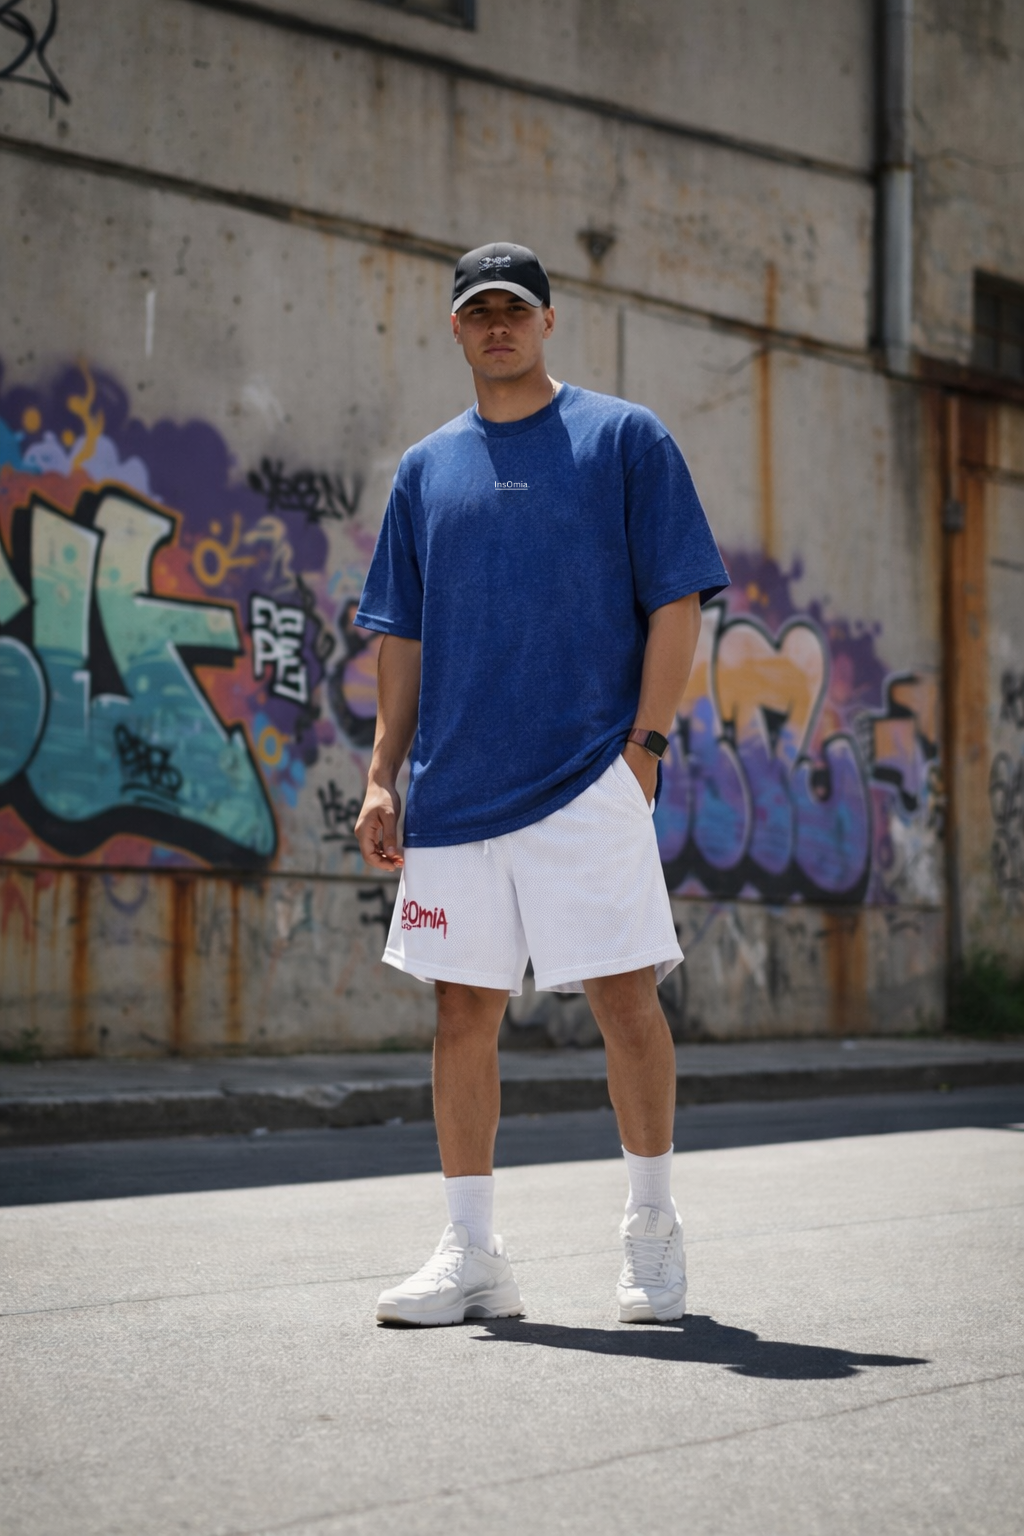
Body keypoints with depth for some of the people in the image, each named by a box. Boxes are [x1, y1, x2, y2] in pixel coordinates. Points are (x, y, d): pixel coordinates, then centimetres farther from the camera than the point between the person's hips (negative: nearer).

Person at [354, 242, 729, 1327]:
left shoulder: (625, 439, 4)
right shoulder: (425, 469, 16)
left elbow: (676, 602, 0)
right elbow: (402, 636, 17)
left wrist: (644, 745, -8)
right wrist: (383, 776, 8)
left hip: (587, 782, -4)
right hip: (457, 788, 4)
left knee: (625, 994, -5)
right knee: (462, 1008, 4)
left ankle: (651, 1237, 10)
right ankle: (471, 1256, 12)